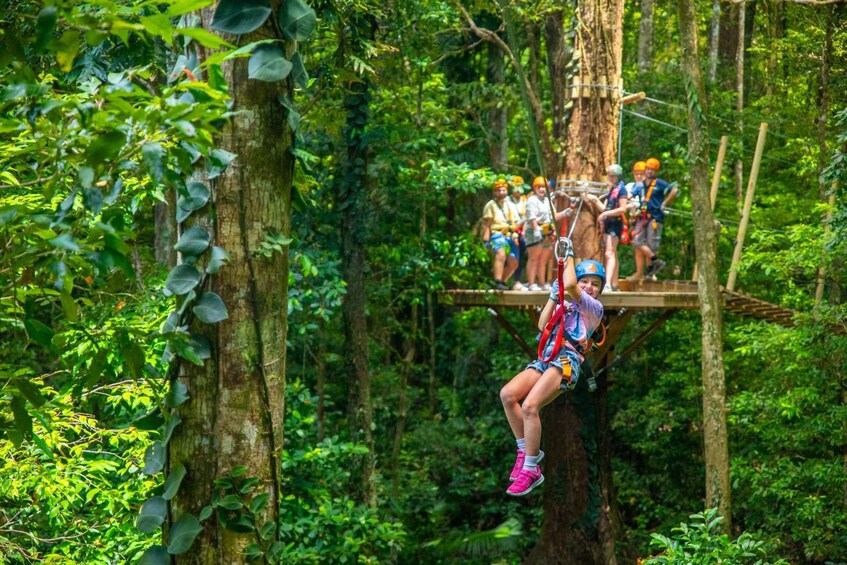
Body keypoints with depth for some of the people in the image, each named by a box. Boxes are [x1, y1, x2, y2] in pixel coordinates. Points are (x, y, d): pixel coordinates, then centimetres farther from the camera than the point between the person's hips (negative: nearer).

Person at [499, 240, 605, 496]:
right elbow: (542, 325, 13)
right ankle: (525, 450, -7)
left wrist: (569, 256, 4)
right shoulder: (565, 306, 28)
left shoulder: (595, 308, 7)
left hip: (567, 359, -7)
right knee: (507, 394, -18)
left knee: (529, 406, -26)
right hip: (546, 358, 7)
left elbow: (568, 286, -10)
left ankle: (531, 471, -20)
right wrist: (553, 295, 12)